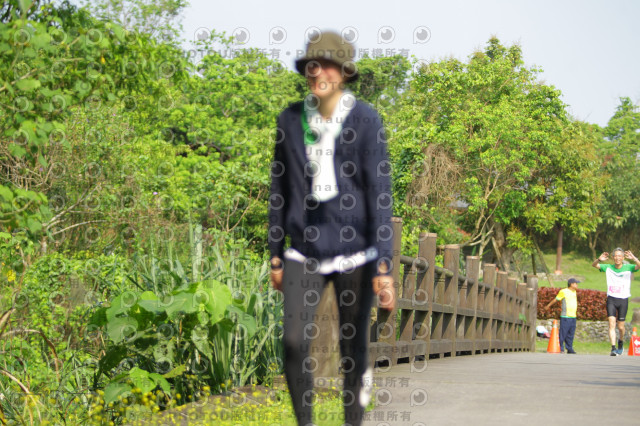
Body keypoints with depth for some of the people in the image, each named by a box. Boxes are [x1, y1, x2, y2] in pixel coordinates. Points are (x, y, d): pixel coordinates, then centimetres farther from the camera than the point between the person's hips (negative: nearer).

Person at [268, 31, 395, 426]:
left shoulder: (365, 120, -5)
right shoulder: (291, 119, 4)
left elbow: (380, 193, -7)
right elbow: (280, 190, 11)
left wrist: (384, 265, -12)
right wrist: (276, 256, 11)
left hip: (353, 251, -2)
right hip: (305, 252, 2)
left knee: (353, 344, 5)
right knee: (293, 339, -14)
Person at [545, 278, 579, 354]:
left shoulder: (574, 292, 16)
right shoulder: (563, 292, -5)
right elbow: (556, 299, 6)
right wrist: (549, 305, 17)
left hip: (573, 316, 7)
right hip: (565, 316, -7)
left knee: (571, 334, 8)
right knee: (563, 333, -6)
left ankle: (569, 349, 14)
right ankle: (560, 348, -1)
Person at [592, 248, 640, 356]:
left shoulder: (628, 268, -2)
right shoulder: (608, 267, 3)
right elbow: (594, 265, -4)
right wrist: (599, 259, -26)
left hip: (623, 300, -1)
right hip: (611, 299, 1)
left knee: (620, 327, 6)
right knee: (611, 323, -14)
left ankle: (621, 341, 36)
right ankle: (613, 348, -18)